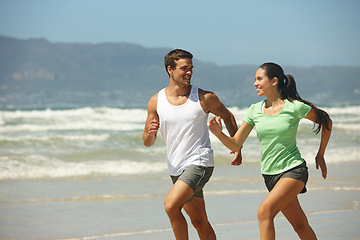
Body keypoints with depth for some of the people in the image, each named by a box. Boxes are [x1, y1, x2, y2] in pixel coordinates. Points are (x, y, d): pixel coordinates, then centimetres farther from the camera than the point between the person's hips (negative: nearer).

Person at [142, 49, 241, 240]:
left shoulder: (205, 98, -6)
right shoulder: (156, 101, 0)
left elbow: (227, 116, 13)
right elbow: (147, 142, 5)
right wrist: (149, 132, -18)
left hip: (200, 162, -4)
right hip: (176, 169, 4)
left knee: (171, 205, -24)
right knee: (199, 221, 12)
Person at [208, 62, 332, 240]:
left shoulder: (294, 107, -10)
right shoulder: (254, 110, 2)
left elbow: (326, 121, 5)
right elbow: (235, 144, 2)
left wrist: (320, 155, 10)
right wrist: (219, 133, -18)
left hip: (293, 170, -5)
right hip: (270, 174, 5)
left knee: (264, 212, -25)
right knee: (300, 225, 11)